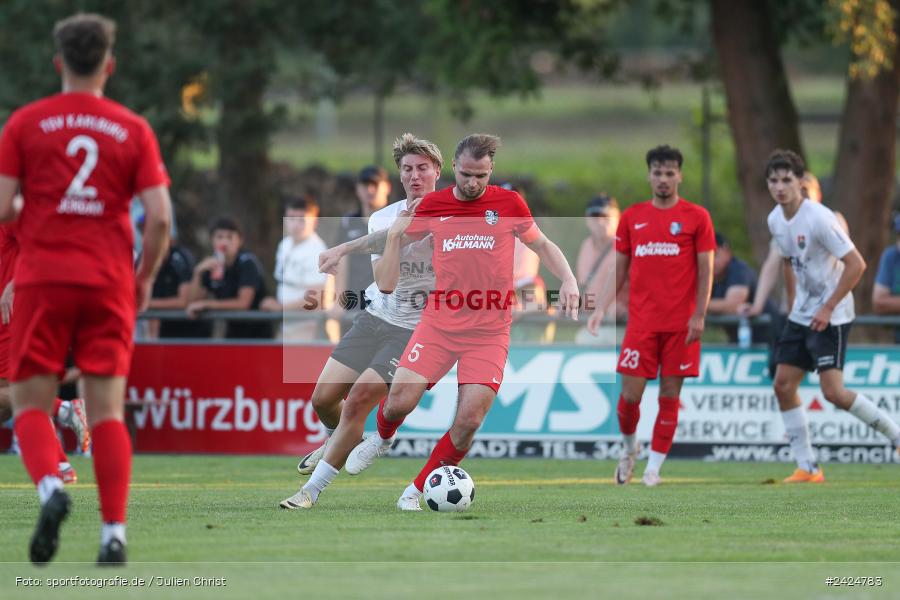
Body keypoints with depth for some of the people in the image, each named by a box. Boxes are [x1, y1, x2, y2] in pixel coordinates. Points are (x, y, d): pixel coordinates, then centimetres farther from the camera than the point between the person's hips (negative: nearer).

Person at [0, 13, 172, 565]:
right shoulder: (134, 130, 3)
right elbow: (160, 218, -3)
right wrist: (146, 276, 12)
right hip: (109, 285, 1)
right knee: (107, 411, 4)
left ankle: (50, 486, -21)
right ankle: (114, 533, -5)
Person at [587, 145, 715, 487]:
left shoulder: (696, 217, 2)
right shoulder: (631, 217, 9)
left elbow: (706, 271, 0)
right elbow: (619, 272, 13)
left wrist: (699, 315, -9)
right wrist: (600, 309, 2)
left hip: (680, 324, -2)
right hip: (641, 322, 2)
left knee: (669, 395, 0)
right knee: (630, 393, -4)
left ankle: (653, 467, 6)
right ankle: (629, 448, 23)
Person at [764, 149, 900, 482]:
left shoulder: (818, 218, -21)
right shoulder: (775, 220, 4)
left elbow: (856, 264, -21)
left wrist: (827, 308, -19)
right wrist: (793, 305, 17)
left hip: (831, 317, -8)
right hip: (801, 315, 8)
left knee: (832, 391, -16)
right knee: (783, 385, 1)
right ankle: (807, 467, 7)